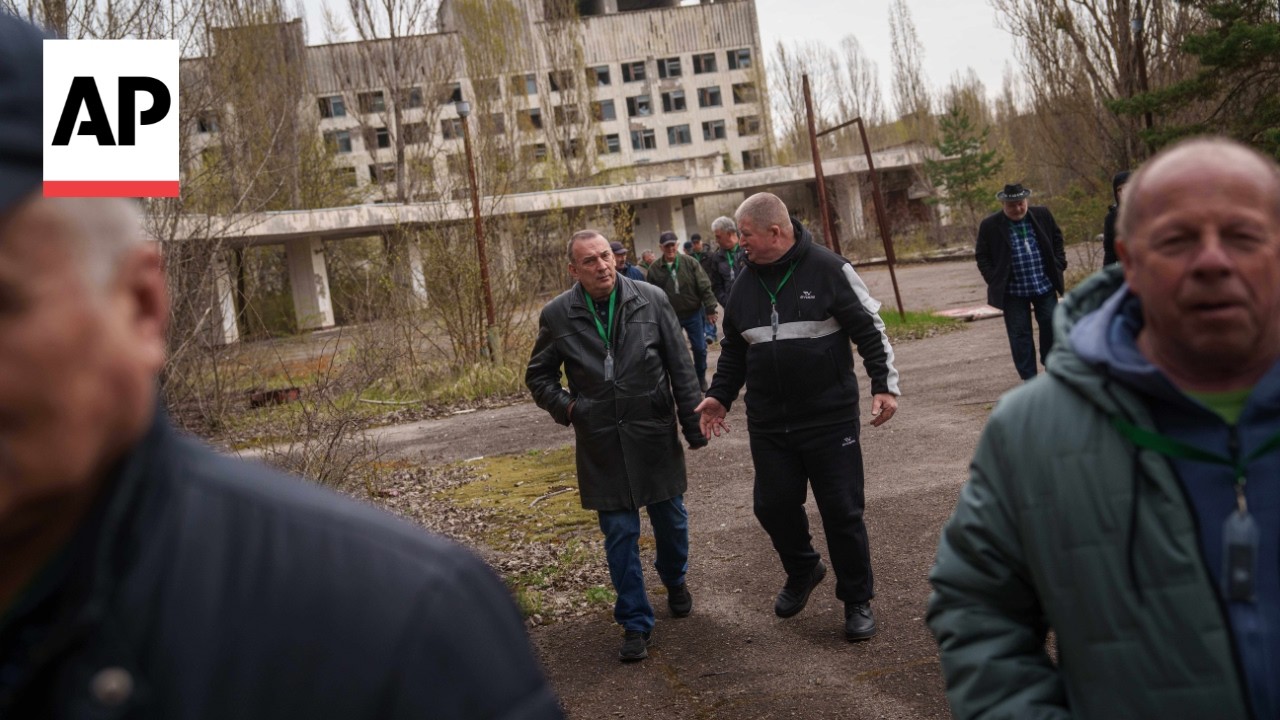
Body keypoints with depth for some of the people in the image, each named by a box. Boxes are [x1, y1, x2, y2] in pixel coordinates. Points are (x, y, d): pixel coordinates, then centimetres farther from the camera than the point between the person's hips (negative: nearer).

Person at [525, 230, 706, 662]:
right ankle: (635, 624, 17)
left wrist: (694, 425, -1)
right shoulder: (557, 316, -4)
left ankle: (675, 581, 46)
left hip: (655, 434, 1)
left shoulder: (651, 300, -5)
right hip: (601, 444, 0)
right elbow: (538, 377, 10)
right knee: (620, 533, 4)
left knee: (670, 518, 16)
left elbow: (680, 368, -1)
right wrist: (566, 406, -8)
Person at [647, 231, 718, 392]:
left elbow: (704, 287, -5)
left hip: (694, 314, 0)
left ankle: (701, 377, 30)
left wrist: (710, 309, -8)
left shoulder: (690, 263, -6)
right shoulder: (654, 269, -6)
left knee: (700, 348, 8)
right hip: (670, 318, 0)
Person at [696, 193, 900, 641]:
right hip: (768, 424, 5)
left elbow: (870, 330, -6)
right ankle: (803, 571, 38)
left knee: (842, 511, 2)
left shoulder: (829, 269, -9)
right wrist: (719, 396, 11)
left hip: (830, 418, -5)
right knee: (773, 506, 9)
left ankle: (857, 600, 22)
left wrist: (884, 385, -13)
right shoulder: (745, 283, 7)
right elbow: (733, 350, 18)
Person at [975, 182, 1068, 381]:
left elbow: (1057, 239, 14)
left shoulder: (1042, 215, 2)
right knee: (1020, 335, 1)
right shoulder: (990, 225, -6)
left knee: (1051, 327, 7)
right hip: (1013, 291, -2)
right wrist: (995, 281, -7)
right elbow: (982, 256, 1)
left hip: (1045, 286, 2)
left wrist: (1058, 266, 6)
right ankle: (1029, 380, 8)